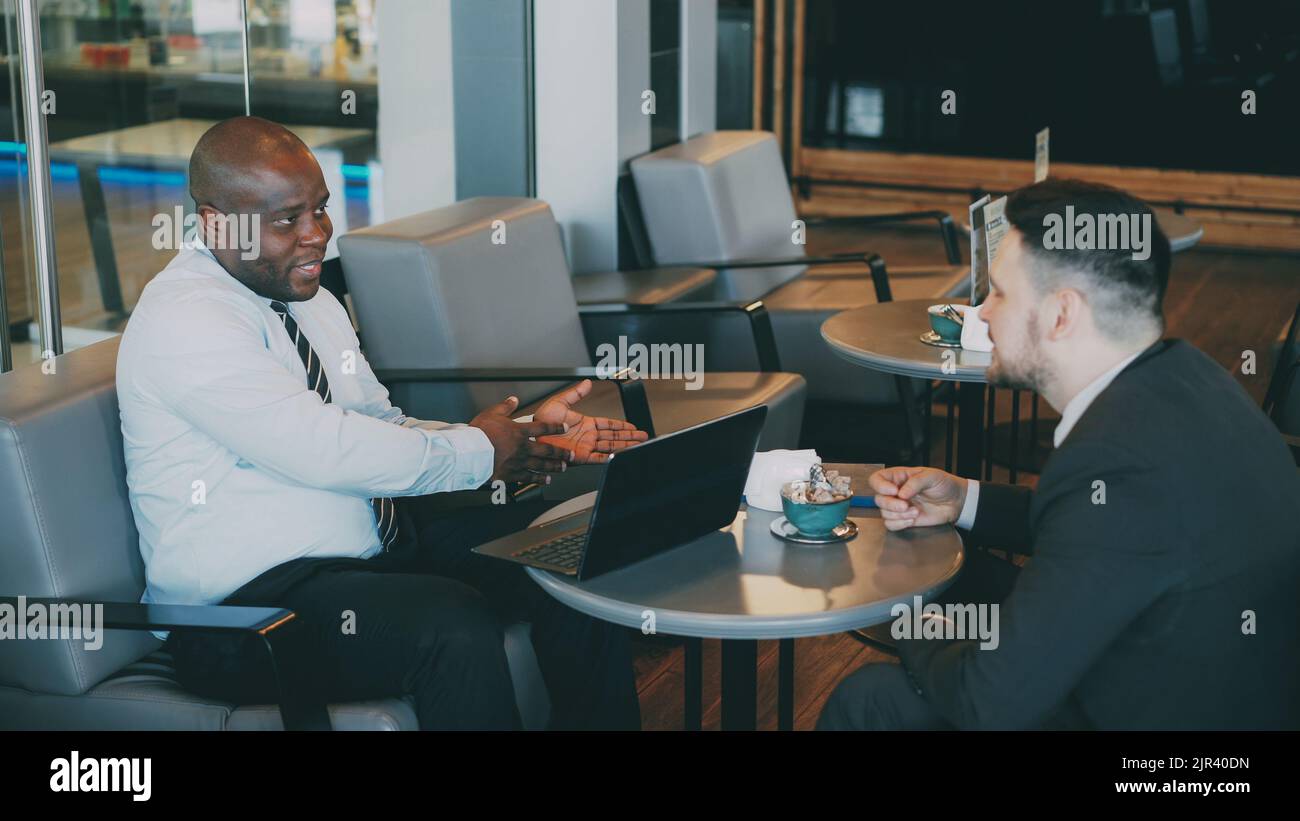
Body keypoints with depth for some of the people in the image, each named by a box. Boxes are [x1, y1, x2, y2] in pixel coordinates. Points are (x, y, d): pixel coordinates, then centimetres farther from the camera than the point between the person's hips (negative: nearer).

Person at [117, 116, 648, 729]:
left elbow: (380, 427, 14)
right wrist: (479, 453, -14)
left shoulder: (309, 299, 13)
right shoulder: (185, 320, -17)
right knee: (456, 625, -33)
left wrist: (527, 437, 0)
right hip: (243, 611, -9)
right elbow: (324, 449, -25)